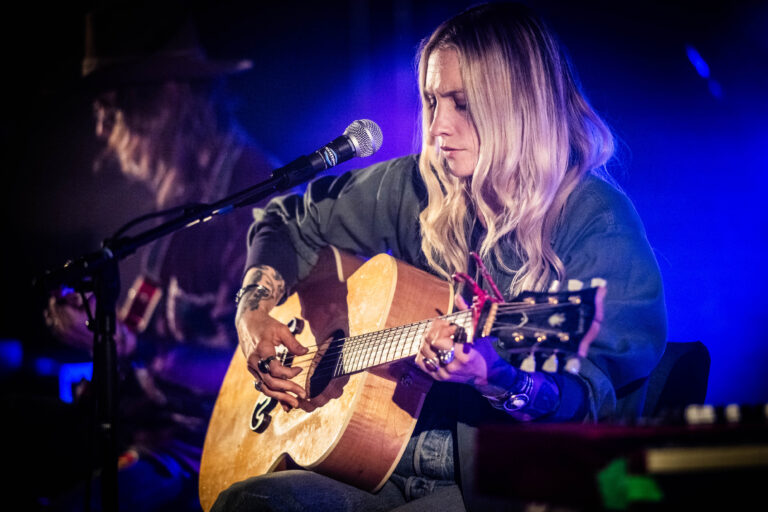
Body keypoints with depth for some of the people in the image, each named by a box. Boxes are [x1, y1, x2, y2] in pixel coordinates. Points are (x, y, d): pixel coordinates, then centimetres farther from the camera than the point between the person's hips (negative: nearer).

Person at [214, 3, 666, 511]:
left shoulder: (598, 223, -10)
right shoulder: (419, 187, 7)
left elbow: (600, 401, -19)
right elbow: (290, 222, 23)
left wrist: (497, 379, -37)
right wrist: (255, 313, 7)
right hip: (390, 465, 5)